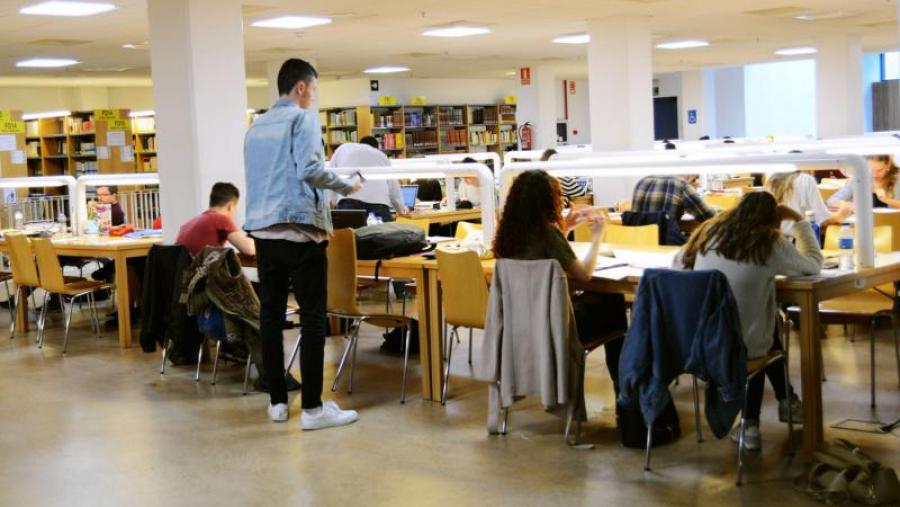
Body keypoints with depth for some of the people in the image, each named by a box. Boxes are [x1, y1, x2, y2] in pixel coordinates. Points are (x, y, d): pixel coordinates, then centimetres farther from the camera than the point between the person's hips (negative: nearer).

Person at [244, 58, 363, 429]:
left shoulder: (256, 126, 18)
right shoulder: (302, 118, -3)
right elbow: (309, 168, -16)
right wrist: (346, 186, -2)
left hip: (262, 229, 7)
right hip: (299, 228, -7)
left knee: (271, 313, 10)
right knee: (312, 316, -3)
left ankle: (277, 401, 15)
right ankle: (312, 408, -3)